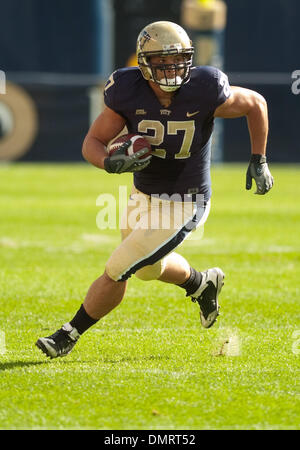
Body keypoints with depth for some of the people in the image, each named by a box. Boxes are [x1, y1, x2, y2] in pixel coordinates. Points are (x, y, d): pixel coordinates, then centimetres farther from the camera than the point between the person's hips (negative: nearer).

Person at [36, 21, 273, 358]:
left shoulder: (203, 92, -25)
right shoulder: (128, 93, -17)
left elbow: (255, 104, -8)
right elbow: (92, 143, -11)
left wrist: (258, 161, -5)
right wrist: (112, 163, -33)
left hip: (182, 206, -5)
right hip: (143, 194, 5)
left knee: (115, 273, -6)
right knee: (149, 268, 28)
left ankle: (69, 336, 14)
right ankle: (202, 283, 58)